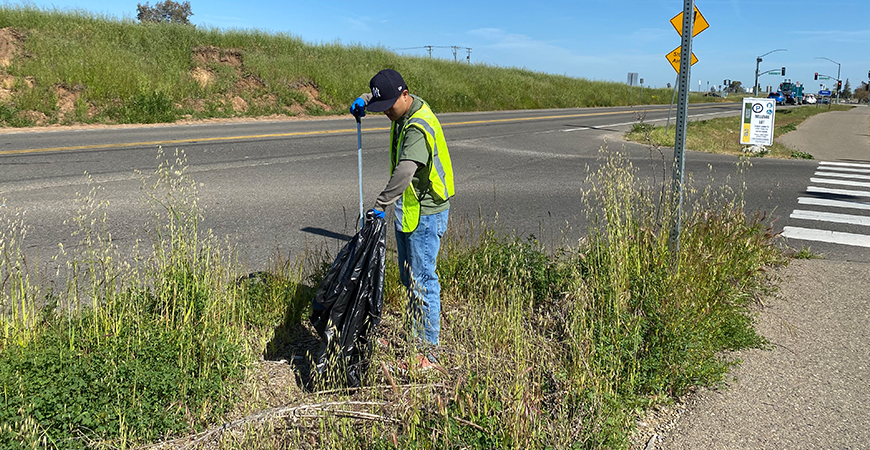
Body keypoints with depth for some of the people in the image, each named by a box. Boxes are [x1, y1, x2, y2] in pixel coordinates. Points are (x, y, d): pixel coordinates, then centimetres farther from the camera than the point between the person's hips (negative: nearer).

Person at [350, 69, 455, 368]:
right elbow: (377, 98, 28)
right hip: (407, 209, 10)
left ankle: (429, 352, 6)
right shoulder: (406, 107, 5)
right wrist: (363, 101, 8)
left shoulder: (419, 128, -26)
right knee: (408, 277, 17)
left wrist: (381, 204, -37)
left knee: (422, 280, -5)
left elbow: (404, 173, -40)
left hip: (425, 214, -10)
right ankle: (416, 337, 32)